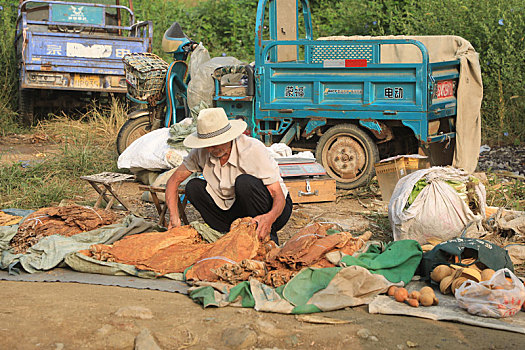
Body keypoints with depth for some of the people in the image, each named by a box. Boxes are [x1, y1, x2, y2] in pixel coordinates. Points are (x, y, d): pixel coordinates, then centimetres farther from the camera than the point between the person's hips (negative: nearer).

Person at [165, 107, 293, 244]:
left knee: (244, 182, -35)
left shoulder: (253, 149, -26)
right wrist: (174, 216, -19)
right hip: (238, 209, 5)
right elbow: (174, 181, -1)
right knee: (193, 186, -13)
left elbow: (279, 196, -28)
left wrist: (270, 217, -52)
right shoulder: (201, 152, -12)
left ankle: (267, 237, -18)